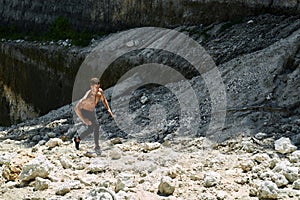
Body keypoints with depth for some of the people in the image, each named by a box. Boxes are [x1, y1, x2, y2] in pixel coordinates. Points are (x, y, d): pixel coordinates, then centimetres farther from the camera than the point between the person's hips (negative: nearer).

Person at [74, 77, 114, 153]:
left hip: (91, 111, 7)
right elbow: (76, 108, -37)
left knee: (91, 129, 14)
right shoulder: (87, 97, -39)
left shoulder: (100, 91, -19)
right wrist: (84, 120, -41)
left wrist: (108, 109, -9)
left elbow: (104, 100, 4)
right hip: (83, 112, -7)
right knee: (96, 125, -20)